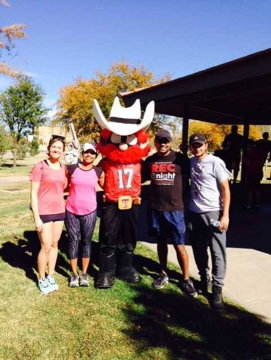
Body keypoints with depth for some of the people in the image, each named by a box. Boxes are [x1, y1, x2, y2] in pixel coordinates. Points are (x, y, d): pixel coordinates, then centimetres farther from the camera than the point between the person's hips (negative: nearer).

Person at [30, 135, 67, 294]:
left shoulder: (63, 168, 5)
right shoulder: (40, 167, -10)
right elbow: (33, 193, -11)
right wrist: (37, 217, -14)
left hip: (60, 211, 5)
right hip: (44, 212, -5)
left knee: (55, 245, 13)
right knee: (46, 247, 0)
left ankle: (51, 276, 29)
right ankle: (42, 279, 20)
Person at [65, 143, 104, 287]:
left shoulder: (99, 172, 0)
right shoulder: (71, 169, -3)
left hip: (89, 212, 1)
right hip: (71, 211, 0)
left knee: (86, 241, 9)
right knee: (73, 241, 6)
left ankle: (84, 273, 23)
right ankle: (74, 274, 21)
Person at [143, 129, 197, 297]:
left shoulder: (180, 158, -5)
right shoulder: (150, 160, 5)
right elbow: (142, 179, 17)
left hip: (175, 208, -3)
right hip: (155, 208, 3)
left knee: (179, 245, 0)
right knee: (161, 241, 16)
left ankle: (186, 279, 18)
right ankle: (164, 274, 33)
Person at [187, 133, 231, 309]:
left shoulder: (216, 162, -9)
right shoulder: (191, 163, 7)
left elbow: (226, 189, -8)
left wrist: (225, 215, -13)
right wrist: (188, 208, 10)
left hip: (213, 213, -5)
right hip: (195, 213, 5)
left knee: (217, 252, 1)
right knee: (199, 250, 16)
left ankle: (217, 289, 13)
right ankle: (204, 280, 35)